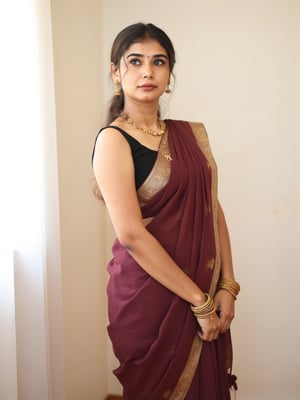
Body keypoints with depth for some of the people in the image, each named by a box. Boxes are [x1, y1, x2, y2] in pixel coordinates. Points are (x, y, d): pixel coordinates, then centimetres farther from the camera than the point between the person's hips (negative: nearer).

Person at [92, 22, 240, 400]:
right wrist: (199, 300, -15)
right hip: (149, 294, -5)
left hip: (206, 293, 5)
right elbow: (131, 234, -18)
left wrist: (227, 287, -4)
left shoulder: (192, 134, 7)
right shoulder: (113, 140, -10)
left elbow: (213, 211, 6)